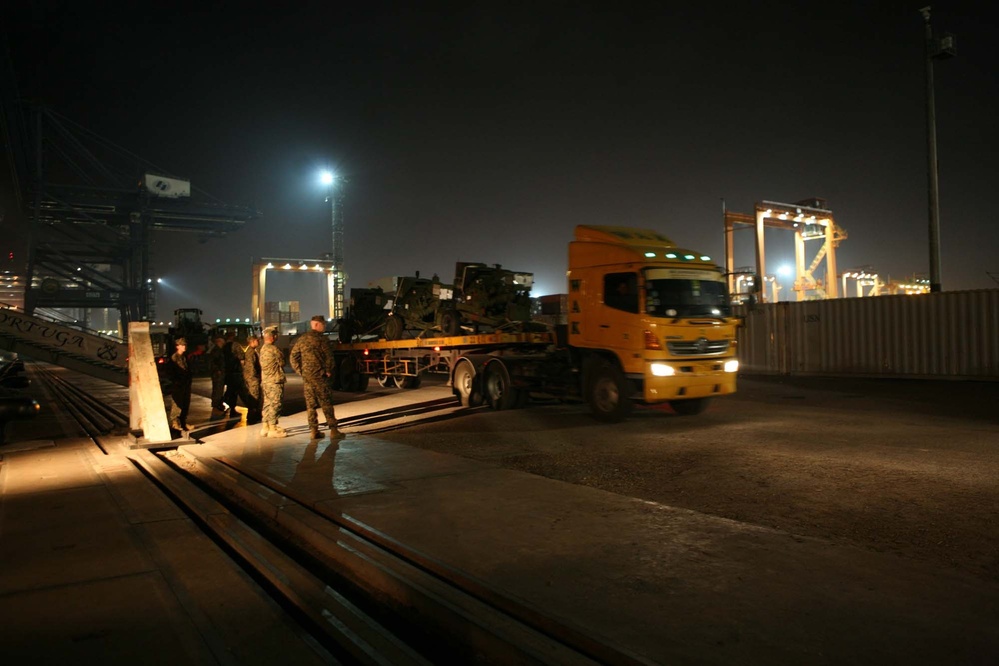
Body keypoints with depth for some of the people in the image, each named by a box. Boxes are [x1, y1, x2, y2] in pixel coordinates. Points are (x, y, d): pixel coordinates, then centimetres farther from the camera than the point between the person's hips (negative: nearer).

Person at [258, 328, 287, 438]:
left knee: (267, 404, 14)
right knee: (275, 404, -6)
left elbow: (262, 364, 16)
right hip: (275, 380, -9)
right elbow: (282, 362, -9)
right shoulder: (273, 349, -15)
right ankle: (272, 429, -5)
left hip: (265, 380, 9)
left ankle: (266, 427, 18)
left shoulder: (262, 348, 14)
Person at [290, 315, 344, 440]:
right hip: (319, 375, -6)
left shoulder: (301, 339, 11)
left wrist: (300, 371, 11)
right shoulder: (320, 339, -9)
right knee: (326, 403, -3)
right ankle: (333, 430, -4)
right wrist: (329, 371, -2)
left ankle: (314, 431, 11)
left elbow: (293, 356, 11)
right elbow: (329, 356, -14)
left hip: (306, 375, 6)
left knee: (310, 404, 10)